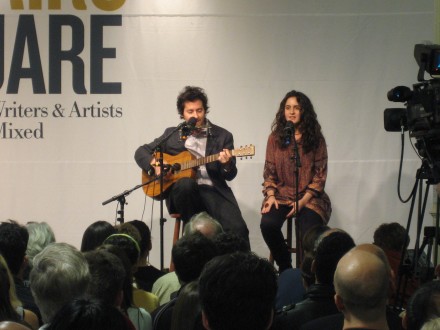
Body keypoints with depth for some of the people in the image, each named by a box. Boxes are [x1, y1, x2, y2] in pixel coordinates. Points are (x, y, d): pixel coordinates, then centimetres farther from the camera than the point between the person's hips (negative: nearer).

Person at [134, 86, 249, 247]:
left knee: (237, 228, -29)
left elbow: (230, 176, 8)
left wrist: (226, 164, -17)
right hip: (185, 191, 1)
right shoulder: (172, 134, 15)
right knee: (186, 183, -37)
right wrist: (155, 164, -3)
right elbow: (141, 152, 18)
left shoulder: (222, 136, 11)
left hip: (213, 191, -1)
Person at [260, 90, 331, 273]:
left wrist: (303, 201, -11)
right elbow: (269, 171, 8)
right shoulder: (275, 138, 6)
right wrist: (271, 195, -9)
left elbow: (320, 175, -1)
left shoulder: (316, 139, 1)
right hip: (281, 194, 2)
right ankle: (285, 268, -5)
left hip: (309, 197, -2)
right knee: (268, 224, -28)